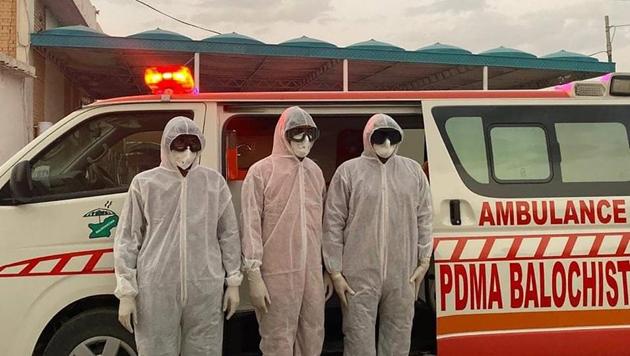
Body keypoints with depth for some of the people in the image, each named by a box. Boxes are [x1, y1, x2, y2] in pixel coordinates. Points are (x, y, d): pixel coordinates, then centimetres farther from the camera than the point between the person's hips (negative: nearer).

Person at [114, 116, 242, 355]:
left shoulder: (214, 182, 5)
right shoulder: (144, 183, 0)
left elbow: (229, 234, 9)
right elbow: (127, 239, 2)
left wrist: (233, 282, 8)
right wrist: (126, 292, -1)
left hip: (206, 290, 2)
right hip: (156, 291, -1)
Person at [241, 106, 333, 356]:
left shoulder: (315, 172, 11)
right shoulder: (261, 172, -7)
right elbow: (251, 226, -10)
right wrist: (254, 275, -13)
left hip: (312, 271, 6)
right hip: (277, 273, -5)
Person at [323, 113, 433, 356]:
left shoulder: (413, 170, 8)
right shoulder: (348, 171, -3)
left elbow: (423, 218, 11)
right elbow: (333, 224, -3)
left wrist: (424, 260, 7)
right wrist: (335, 271, -6)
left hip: (403, 274, 3)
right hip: (359, 275, -3)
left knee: (398, 336, 14)